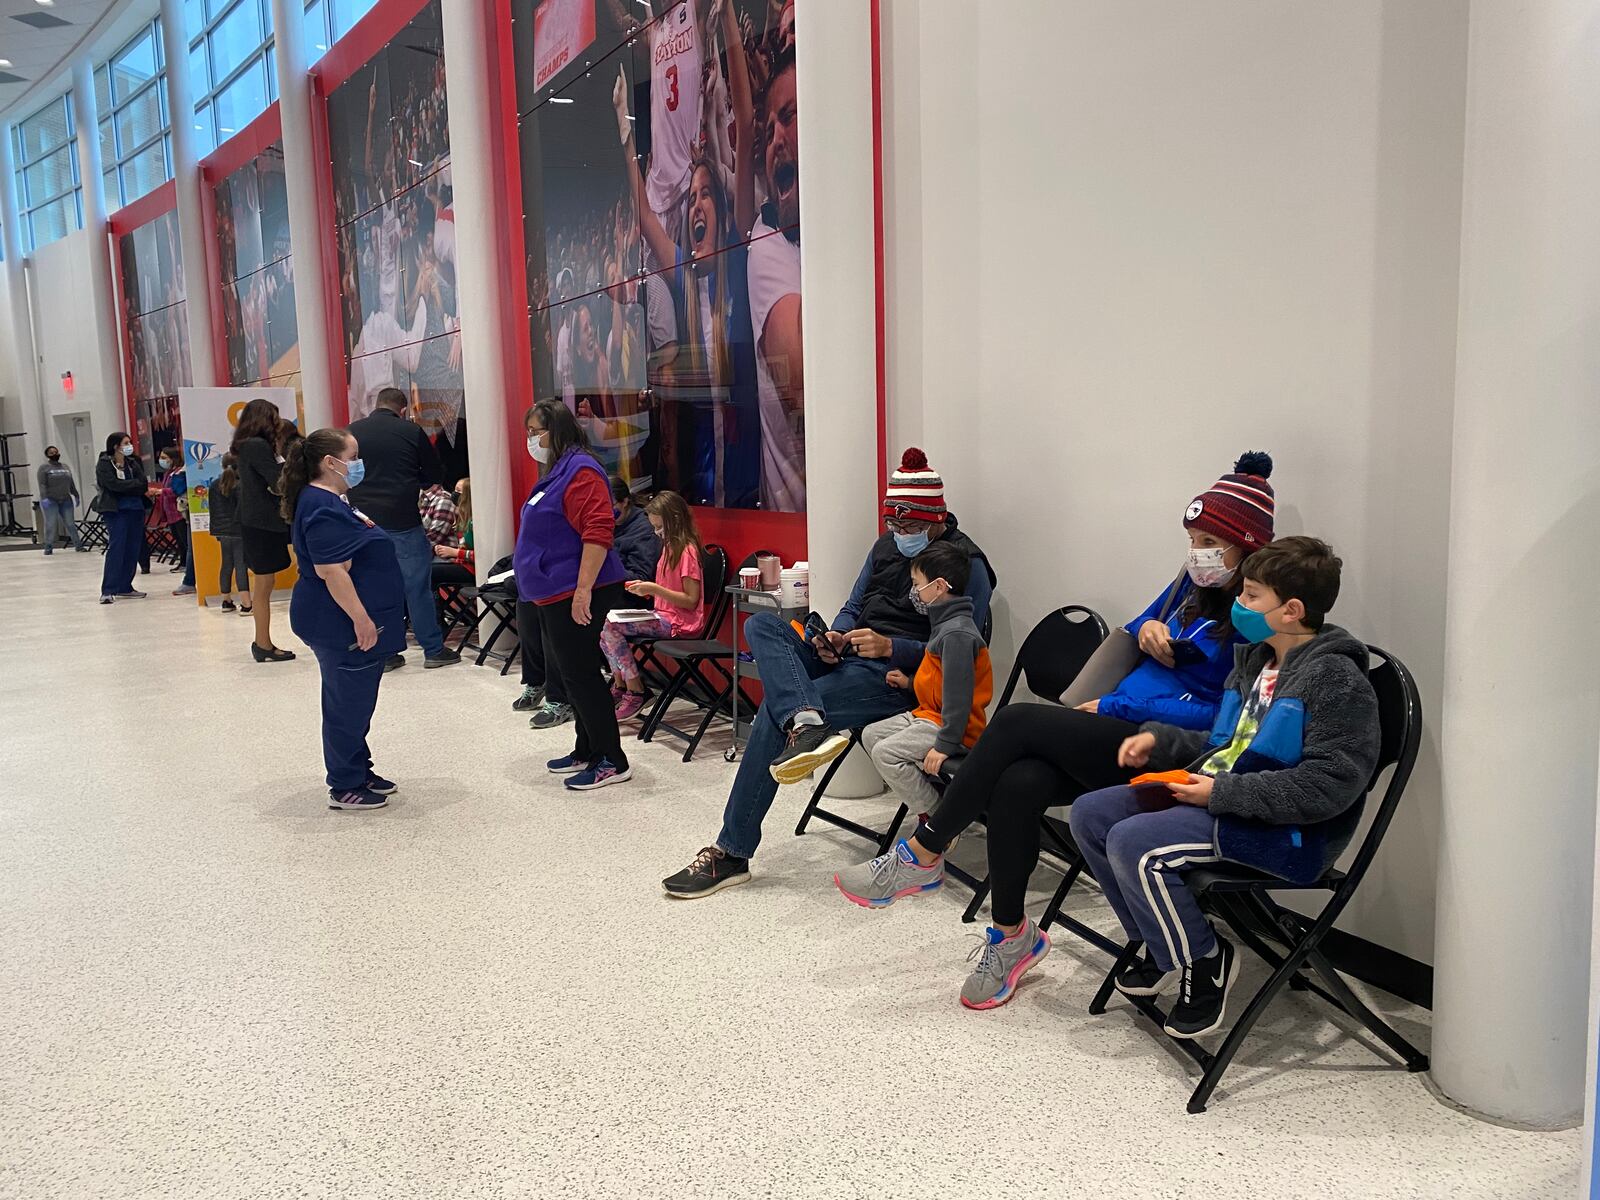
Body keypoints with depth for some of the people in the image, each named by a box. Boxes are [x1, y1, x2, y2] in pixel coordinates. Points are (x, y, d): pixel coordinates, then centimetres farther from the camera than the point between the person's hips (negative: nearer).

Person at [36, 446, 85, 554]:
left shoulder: (65, 466, 14)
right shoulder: (44, 467, -2)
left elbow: (71, 483, 20)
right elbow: (42, 484, -11)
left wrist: (76, 495, 18)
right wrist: (44, 498, -21)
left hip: (66, 500, 4)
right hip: (50, 500, -4)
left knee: (71, 523, 4)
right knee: (51, 525, -5)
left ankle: (78, 545, 7)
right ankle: (48, 548, 2)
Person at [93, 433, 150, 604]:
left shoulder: (133, 462, 13)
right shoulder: (104, 464, -2)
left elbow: (143, 485, 2)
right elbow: (114, 484, -16)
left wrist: (124, 487, -11)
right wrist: (135, 484, -6)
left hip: (135, 510, 6)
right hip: (116, 511, -6)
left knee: (132, 550, 5)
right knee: (116, 548, -11)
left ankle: (124, 588, 13)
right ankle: (108, 591, -11)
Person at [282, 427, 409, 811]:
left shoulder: (332, 501, 14)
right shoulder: (323, 509, -19)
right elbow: (332, 571, -25)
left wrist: (365, 616, 23)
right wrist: (361, 619, -24)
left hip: (342, 623, 11)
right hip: (343, 626, -11)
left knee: (354, 703, 19)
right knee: (348, 705, -1)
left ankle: (358, 772, 30)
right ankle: (344, 788, 10)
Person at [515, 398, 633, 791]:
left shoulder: (580, 471, -15)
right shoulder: (556, 471, 18)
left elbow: (597, 533, -24)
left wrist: (583, 590, -28)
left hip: (576, 595, -11)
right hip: (555, 595, 11)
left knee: (579, 673, -7)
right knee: (567, 672, 15)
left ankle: (612, 762, 0)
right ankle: (587, 751, 26)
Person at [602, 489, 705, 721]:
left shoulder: (687, 550, -14)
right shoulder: (670, 546, 15)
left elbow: (691, 600, -18)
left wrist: (654, 589, -21)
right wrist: (645, 588, 3)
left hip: (680, 623, -10)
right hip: (664, 617, 10)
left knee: (612, 627, -19)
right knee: (605, 628, -1)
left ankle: (635, 693, -11)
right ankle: (619, 687, 6)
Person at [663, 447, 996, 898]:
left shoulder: (966, 564, -4)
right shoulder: (886, 546, 18)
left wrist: (890, 646, -22)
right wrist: (836, 637, -2)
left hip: (896, 675, -8)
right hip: (849, 657, 8)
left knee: (775, 709, -24)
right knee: (760, 624, -16)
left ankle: (732, 853, -18)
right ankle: (806, 722, -45)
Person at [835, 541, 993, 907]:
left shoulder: (957, 632, -20)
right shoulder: (948, 624, 14)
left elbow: (958, 690, -26)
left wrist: (945, 743, -28)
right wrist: (911, 682, 16)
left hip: (952, 726, -11)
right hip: (927, 714, 11)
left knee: (887, 753, -25)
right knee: (871, 735, 7)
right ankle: (928, 810, 3)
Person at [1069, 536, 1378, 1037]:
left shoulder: (1336, 679, -15)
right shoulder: (1255, 661, 15)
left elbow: (1330, 785, -23)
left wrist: (1224, 793, -22)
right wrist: (1159, 740, 7)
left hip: (1288, 830, -10)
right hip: (1222, 796, 10)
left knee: (1132, 843, -27)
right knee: (1090, 813, 3)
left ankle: (1203, 960, -2)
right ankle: (1163, 944, 17)